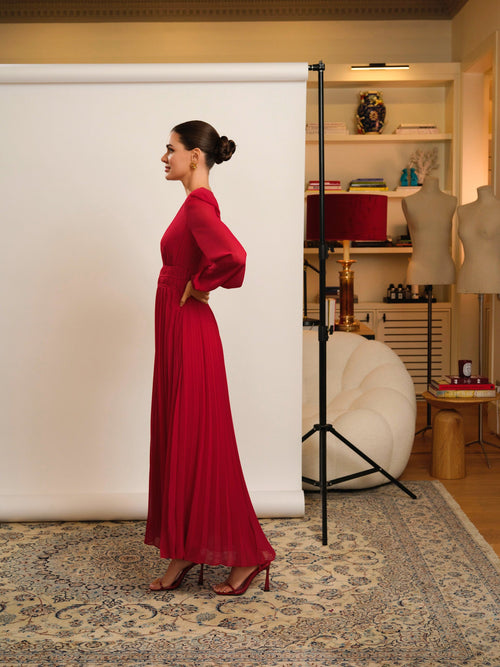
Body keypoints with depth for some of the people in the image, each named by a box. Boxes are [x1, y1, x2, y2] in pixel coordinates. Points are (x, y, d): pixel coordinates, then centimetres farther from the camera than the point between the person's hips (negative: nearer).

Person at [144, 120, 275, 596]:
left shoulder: (199, 204, -17)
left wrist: (197, 285, -18)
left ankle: (247, 555, 8)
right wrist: (199, 282, 9)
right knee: (176, 440, 13)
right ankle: (184, 552, 23)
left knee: (199, 443, -3)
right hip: (178, 333, 10)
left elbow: (232, 256, -34)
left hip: (190, 334, -10)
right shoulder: (196, 202, 13)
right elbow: (225, 261, 24)